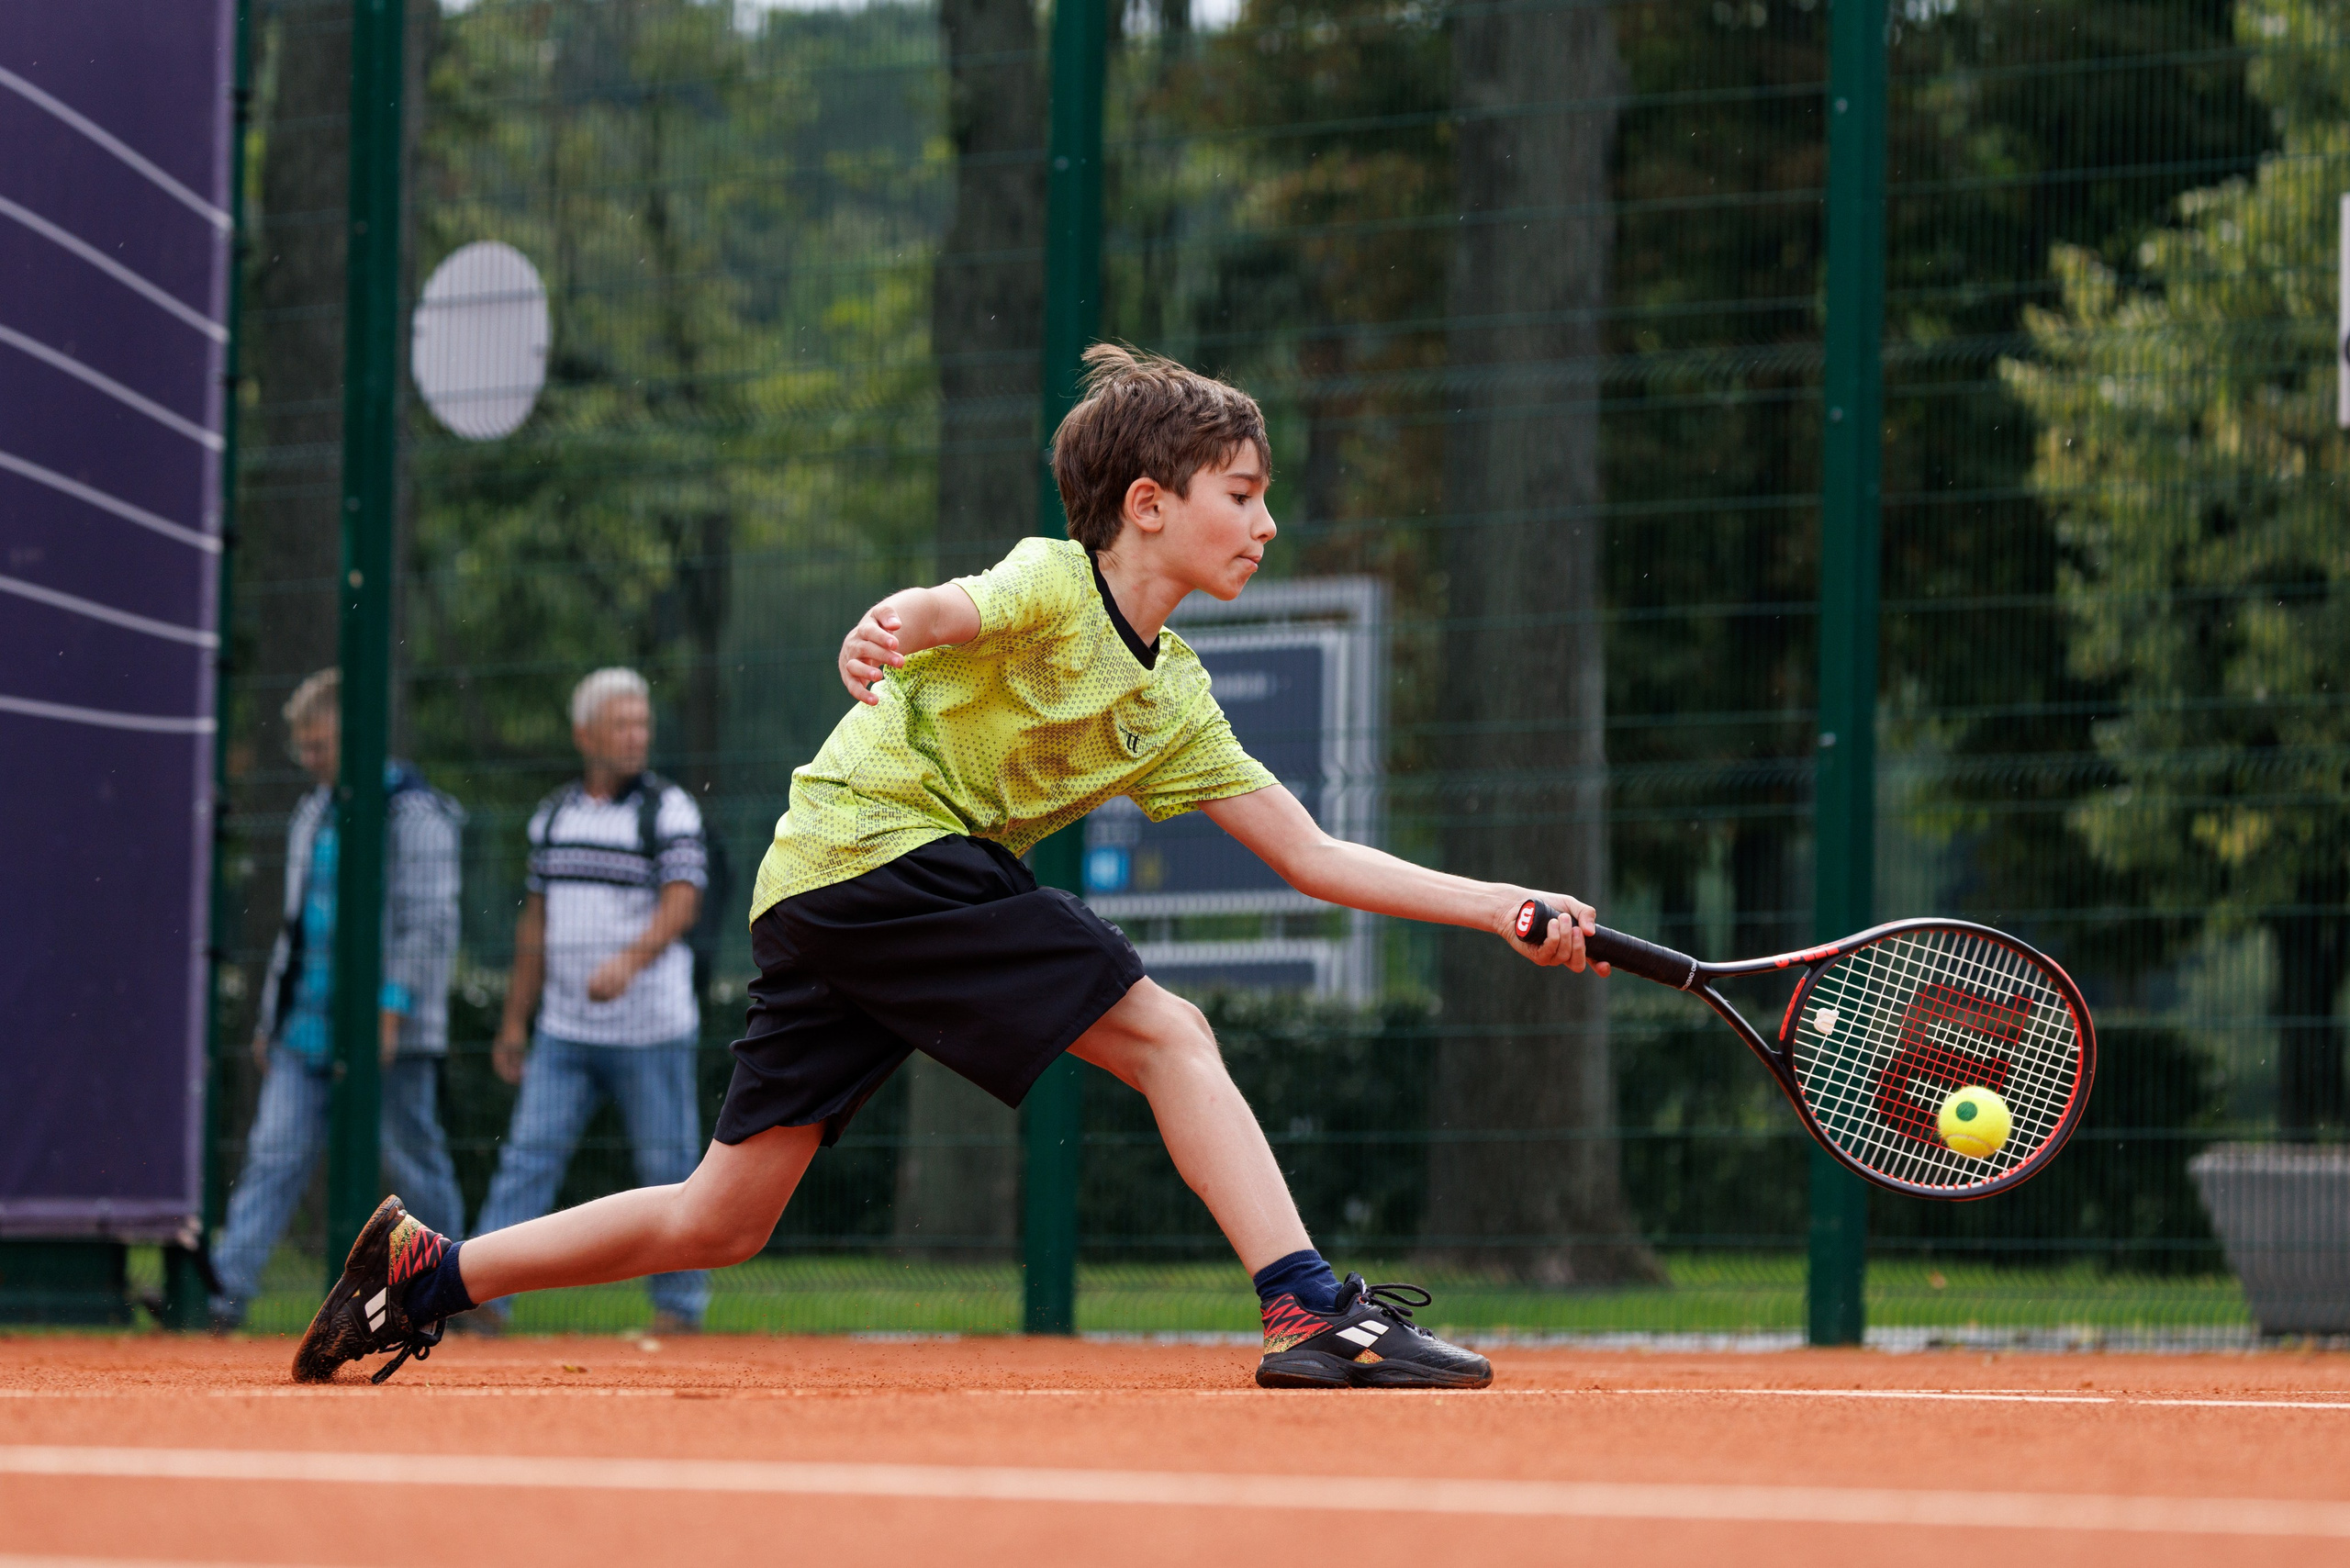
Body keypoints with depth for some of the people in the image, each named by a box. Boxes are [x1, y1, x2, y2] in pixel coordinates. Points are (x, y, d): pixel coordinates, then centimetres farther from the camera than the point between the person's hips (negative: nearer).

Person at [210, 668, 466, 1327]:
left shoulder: (414, 813, -7)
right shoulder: (313, 812, 17)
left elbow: (430, 924, -13)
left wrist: (391, 1008, -20)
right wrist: (271, 1015, 21)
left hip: (388, 1029, -7)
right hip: (307, 1026, 7)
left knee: (415, 1161, 1)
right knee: (274, 1152, -5)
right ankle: (227, 1284, -13)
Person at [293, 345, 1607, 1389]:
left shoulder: (1175, 697, 14)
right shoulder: (1051, 586, -8)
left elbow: (1315, 858, 14)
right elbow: (943, 611, -30)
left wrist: (1500, 907, 7)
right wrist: (885, 633, -54)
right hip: (881, 843, -9)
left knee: (719, 1223, 9)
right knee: (1166, 1031, -12)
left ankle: (429, 1269, 17)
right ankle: (1313, 1314, -16)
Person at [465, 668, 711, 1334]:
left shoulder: (670, 810, -4)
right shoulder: (553, 815, 10)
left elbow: (682, 903, -17)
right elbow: (536, 922, 16)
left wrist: (629, 961, -34)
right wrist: (514, 1022, 16)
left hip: (652, 1031, -4)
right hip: (565, 1031, 4)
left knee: (668, 1167, 2)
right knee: (528, 1155, -4)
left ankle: (679, 1304, 13)